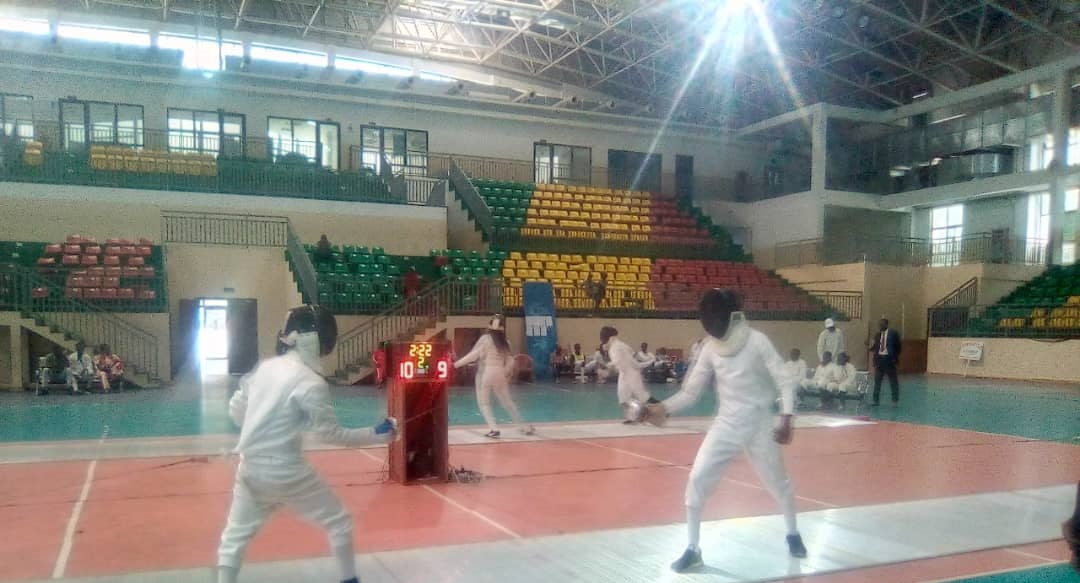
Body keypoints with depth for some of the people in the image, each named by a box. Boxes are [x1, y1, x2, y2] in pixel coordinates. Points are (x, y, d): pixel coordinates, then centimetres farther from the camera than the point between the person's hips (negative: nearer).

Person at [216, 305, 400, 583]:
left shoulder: (264, 367, 2)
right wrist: (376, 435, -4)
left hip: (251, 469, 6)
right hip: (286, 472, -6)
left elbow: (235, 409, 12)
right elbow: (332, 434, -12)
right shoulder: (310, 383, -17)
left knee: (234, 538, 17)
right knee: (339, 522, 15)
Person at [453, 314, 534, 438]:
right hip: (500, 374, 4)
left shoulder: (485, 338, -8)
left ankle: (493, 429, -7)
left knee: (484, 403, 8)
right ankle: (524, 427, 20)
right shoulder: (505, 342, 6)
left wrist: (457, 364, -8)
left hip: (485, 373, -4)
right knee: (508, 402, 16)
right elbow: (510, 361, 8)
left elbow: (473, 355, -13)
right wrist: (506, 373, 23)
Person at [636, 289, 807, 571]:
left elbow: (786, 381, -11)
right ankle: (693, 549, 4)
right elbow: (690, 392, -1)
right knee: (697, 481, -9)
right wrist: (663, 408, -16)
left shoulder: (757, 341, -14)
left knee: (778, 483, 13)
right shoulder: (709, 348, -3)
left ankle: (792, 534, 41)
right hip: (726, 425, 3)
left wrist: (786, 420, -20)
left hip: (759, 425, -2)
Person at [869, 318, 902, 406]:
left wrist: (896, 357, -9)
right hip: (879, 358, 5)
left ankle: (895, 400, 14)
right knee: (877, 380, 6)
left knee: (893, 381, 5)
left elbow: (898, 346, -4)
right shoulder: (878, 335, 10)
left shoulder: (893, 333, -5)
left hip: (889, 358, -5)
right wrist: (871, 347, -8)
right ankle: (876, 400, 13)